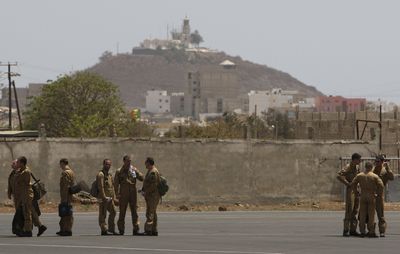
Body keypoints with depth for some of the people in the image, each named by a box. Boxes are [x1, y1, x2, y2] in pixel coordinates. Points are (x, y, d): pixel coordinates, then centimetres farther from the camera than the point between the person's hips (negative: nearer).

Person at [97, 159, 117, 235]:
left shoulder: (109, 175, 18)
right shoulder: (100, 174, -11)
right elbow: (100, 187, -18)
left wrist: (113, 196, 13)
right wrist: (104, 197, -22)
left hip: (110, 198, 9)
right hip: (103, 198, -9)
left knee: (113, 212, 12)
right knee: (103, 215, -4)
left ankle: (111, 229, 20)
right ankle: (104, 230, -3)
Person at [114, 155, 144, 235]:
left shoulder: (134, 170, 8)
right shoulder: (119, 171, 2)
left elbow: (141, 178, 3)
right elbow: (116, 183, 1)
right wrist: (117, 193, -9)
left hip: (133, 193, 2)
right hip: (123, 194, -2)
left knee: (134, 211, 2)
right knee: (122, 212, 2)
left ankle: (136, 229, 5)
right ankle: (121, 229, 9)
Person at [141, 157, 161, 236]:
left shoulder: (153, 172, -16)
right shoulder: (149, 171, 17)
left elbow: (154, 185, -22)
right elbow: (146, 183, 23)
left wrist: (146, 192, -17)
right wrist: (143, 190, 9)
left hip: (153, 195, -11)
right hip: (149, 195, 11)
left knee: (150, 213, -12)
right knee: (153, 213, 11)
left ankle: (148, 230, -16)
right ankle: (154, 231, 14)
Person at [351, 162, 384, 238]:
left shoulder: (359, 175, 3)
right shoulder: (375, 176, -6)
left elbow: (353, 184, 5)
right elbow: (381, 185, -13)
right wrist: (379, 194, 1)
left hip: (363, 197, 2)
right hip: (372, 197, -2)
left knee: (362, 215, 6)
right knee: (371, 214, 1)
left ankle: (362, 231, 5)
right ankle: (371, 232, 0)